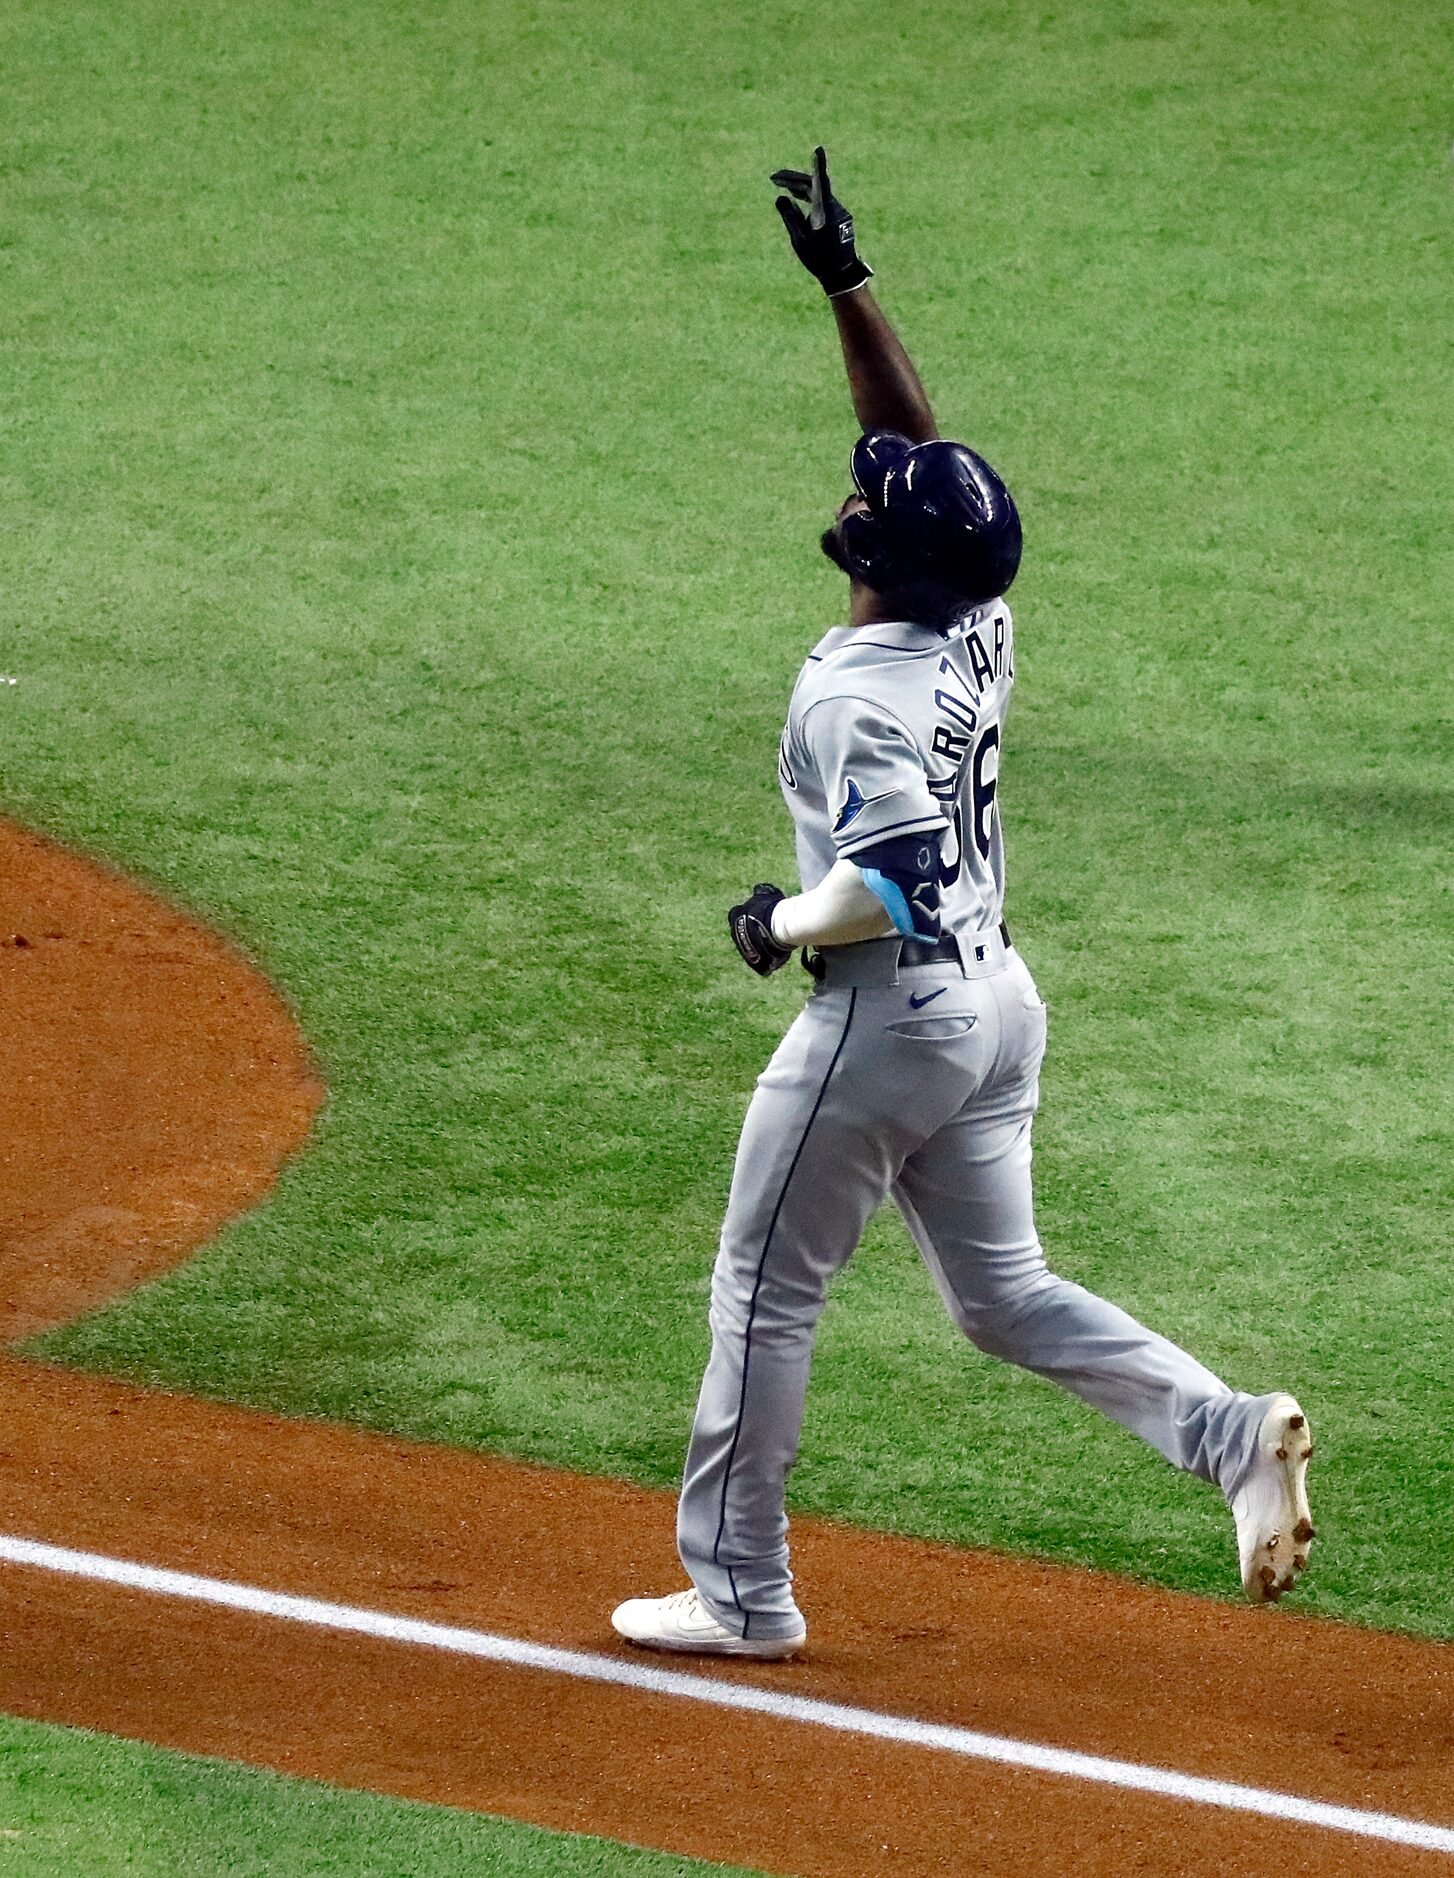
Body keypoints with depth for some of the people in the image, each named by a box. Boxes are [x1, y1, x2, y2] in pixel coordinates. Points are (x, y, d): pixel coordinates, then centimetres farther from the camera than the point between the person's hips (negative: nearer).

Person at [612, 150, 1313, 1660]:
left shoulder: (853, 698, -22)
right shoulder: (974, 629, 1)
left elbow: (887, 890, -30)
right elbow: (918, 445, 12)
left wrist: (783, 924, -12)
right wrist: (845, 284, 10)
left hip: (888, 1018, -8)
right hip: (999, 1001, 8)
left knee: (763, 1295, 6)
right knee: (1002, 1295, 16)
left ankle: (740, 1594, 14)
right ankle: (1231, 1433, -4)